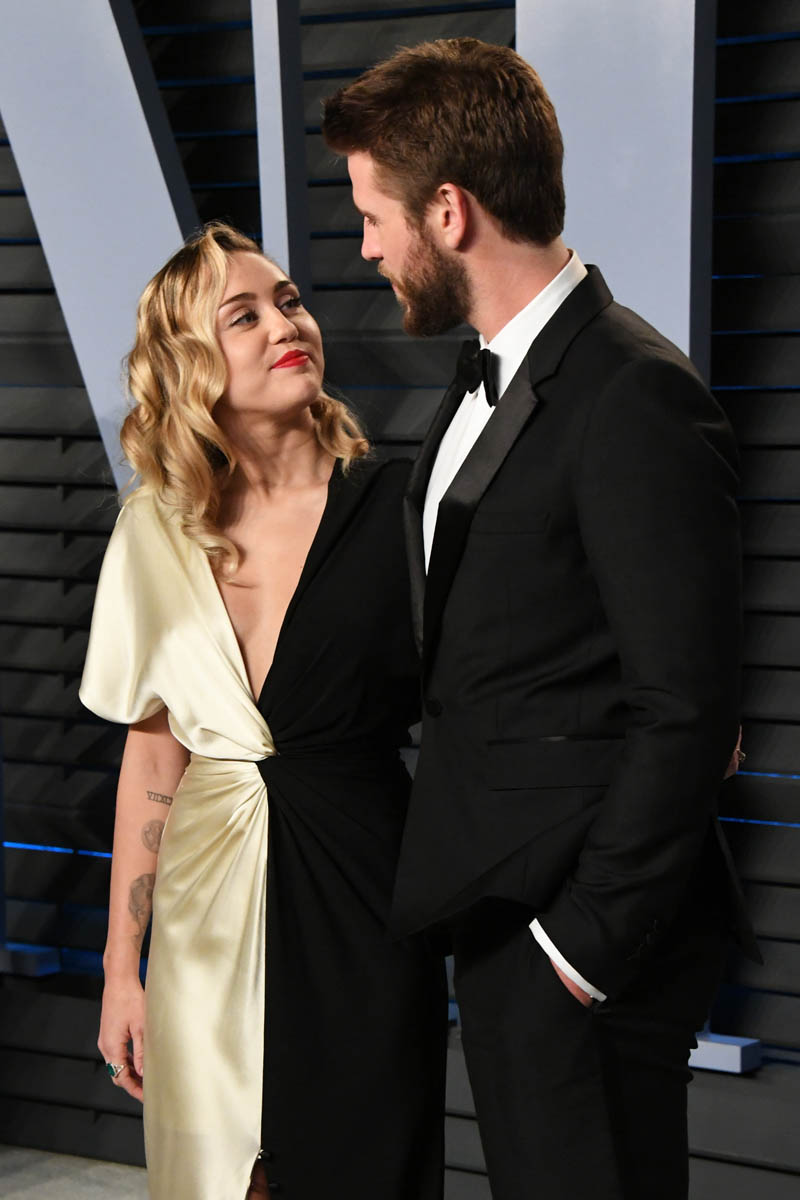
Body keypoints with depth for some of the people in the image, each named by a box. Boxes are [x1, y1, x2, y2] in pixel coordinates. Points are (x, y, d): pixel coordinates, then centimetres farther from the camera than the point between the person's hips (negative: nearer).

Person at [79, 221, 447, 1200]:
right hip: (206, 917, 3)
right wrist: (121, 970, 8)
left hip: (361, 908, -2)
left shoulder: (398, 508, -7)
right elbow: (153, 753, 7)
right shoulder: (156, 533, 2)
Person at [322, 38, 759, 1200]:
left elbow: (686, 713, -21)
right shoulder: (486, 375, 11)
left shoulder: (636, 400, -19)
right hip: (498, 907, 9)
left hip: (583, 926, -9)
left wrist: (589, 942, -17)